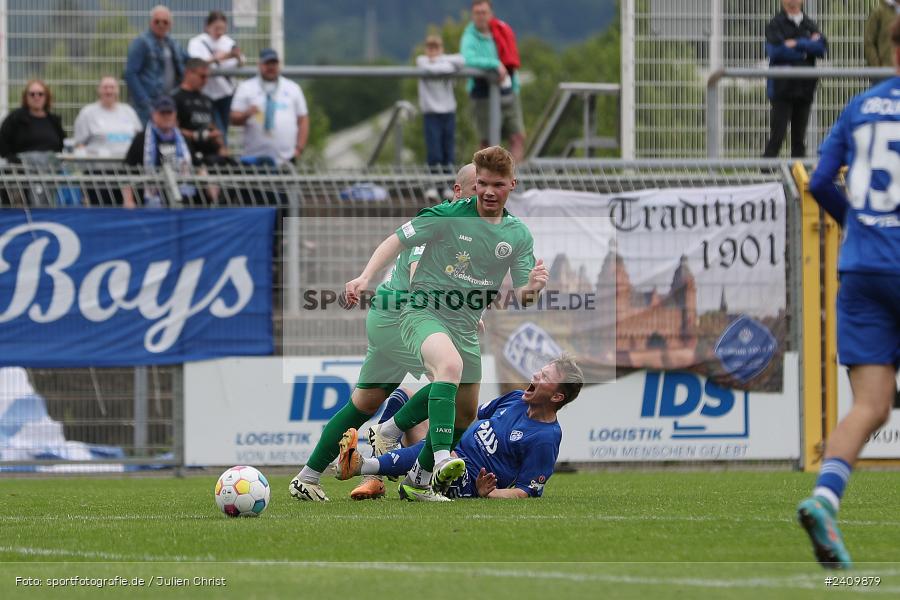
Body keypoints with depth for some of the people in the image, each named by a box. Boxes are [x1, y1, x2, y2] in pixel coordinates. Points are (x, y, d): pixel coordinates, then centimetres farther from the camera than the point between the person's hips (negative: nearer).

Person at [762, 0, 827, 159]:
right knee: (777, 135, -7)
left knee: (799, 139, 7)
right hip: (783, 87, -4)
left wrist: (796, 44, -12)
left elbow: (822, 47, -2)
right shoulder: (775, 24, 1)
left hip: (805, 87, 4)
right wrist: (808, 47, -5)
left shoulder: (810, 25, 13)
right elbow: (775, 50, -13)